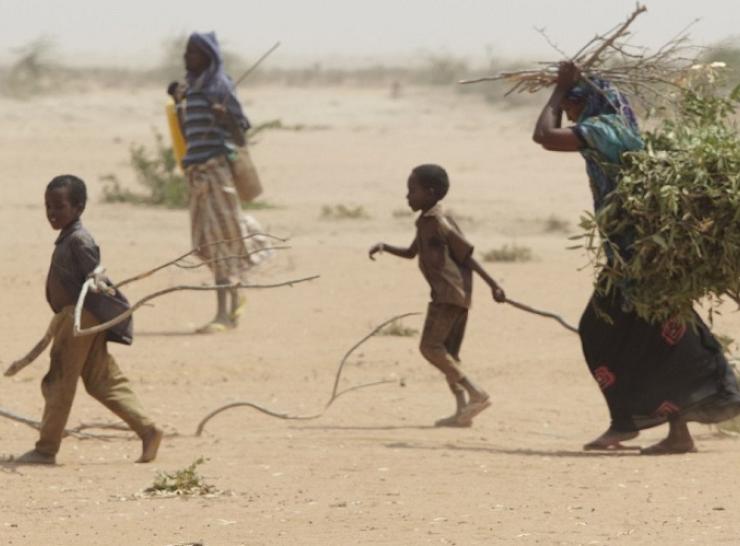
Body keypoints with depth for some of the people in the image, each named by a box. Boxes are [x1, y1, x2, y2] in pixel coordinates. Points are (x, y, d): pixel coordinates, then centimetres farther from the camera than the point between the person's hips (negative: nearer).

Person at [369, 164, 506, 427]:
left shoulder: (437, 222, -10)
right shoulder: (426, 222, 20)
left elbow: (467, 254, -12)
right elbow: (411, 252, 32)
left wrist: (493, 284, -15)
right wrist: (384, 247, 15)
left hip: (449, 294, -10)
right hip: (457, 297, 10)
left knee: (430, 346, -14)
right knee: (448, 353, 9)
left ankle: (475, 393, -19)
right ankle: (463, 409, 2)